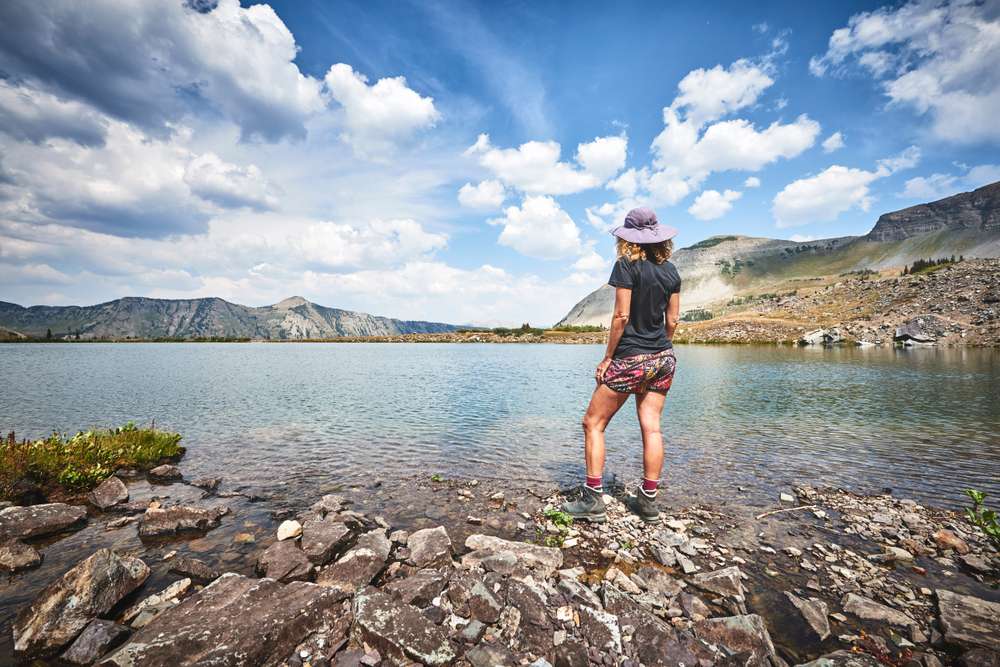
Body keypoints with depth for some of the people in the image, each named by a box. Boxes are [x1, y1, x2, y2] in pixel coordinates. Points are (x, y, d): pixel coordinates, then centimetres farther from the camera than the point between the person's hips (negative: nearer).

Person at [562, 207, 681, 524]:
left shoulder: (627, 265, -10)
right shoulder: (671, 270, 9)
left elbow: (621, 316, -15)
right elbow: (672, 321, 9)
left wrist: (608, 357, -8)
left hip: (630, 359, -7)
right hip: (663, 358, 7)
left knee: (593, 423, 3)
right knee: (651, 427, 9)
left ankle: (593, 501, 4)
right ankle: (648, 501, 17)